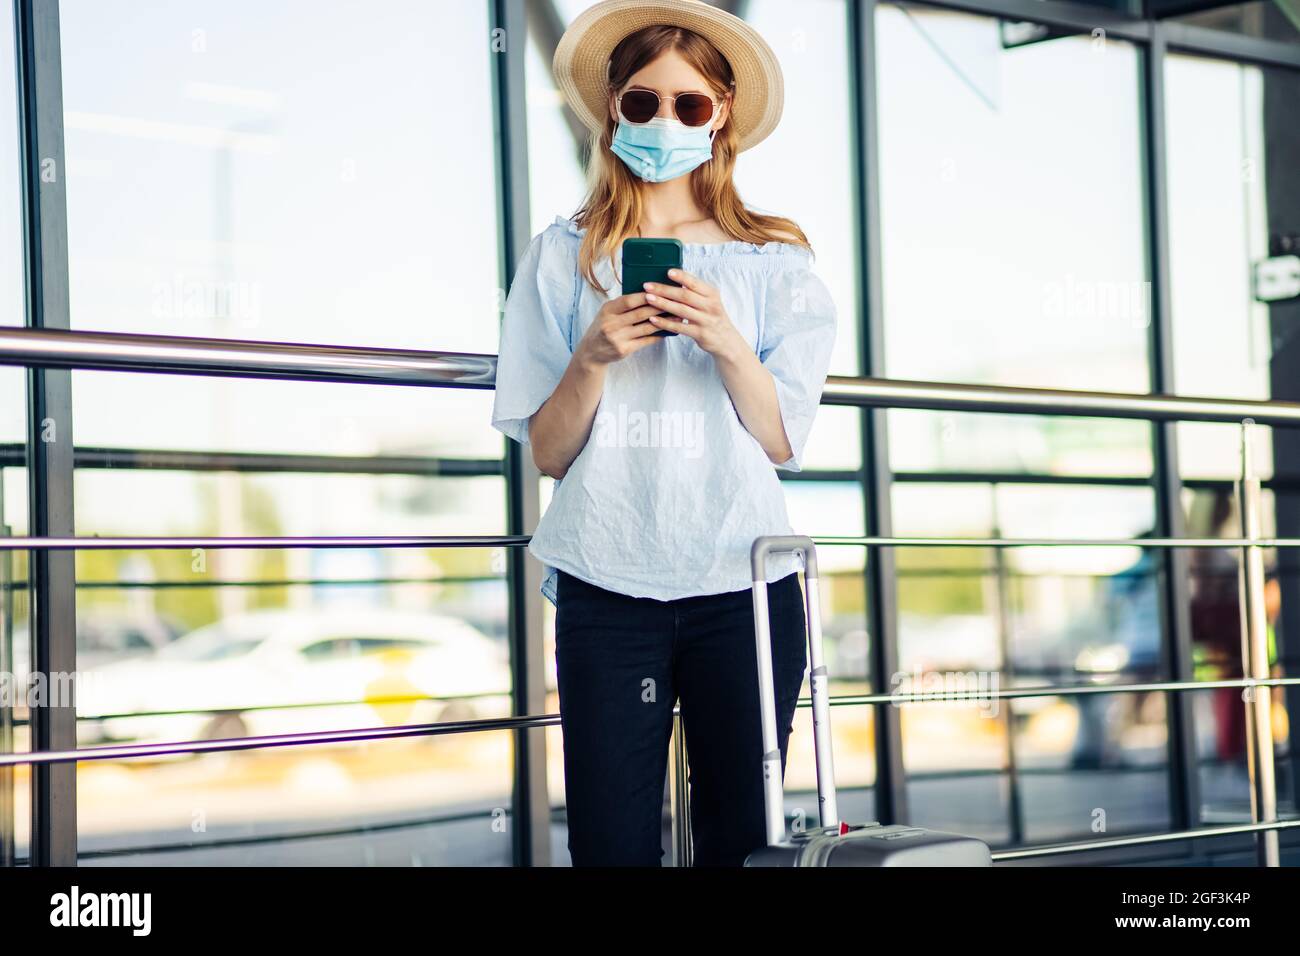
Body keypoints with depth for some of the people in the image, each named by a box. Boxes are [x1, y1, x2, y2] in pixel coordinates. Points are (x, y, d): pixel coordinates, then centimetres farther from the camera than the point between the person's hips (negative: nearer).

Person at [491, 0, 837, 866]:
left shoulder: (771, 261, 7)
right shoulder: (564, 256, 6)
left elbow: (782, 443, 1)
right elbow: (547, 453, 3)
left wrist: (730, 347, -15)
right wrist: (593, 357, -14)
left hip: (742, 584, 1)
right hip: (608, 588, 0)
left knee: (743, 836, 3)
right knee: (613, 842, -3)